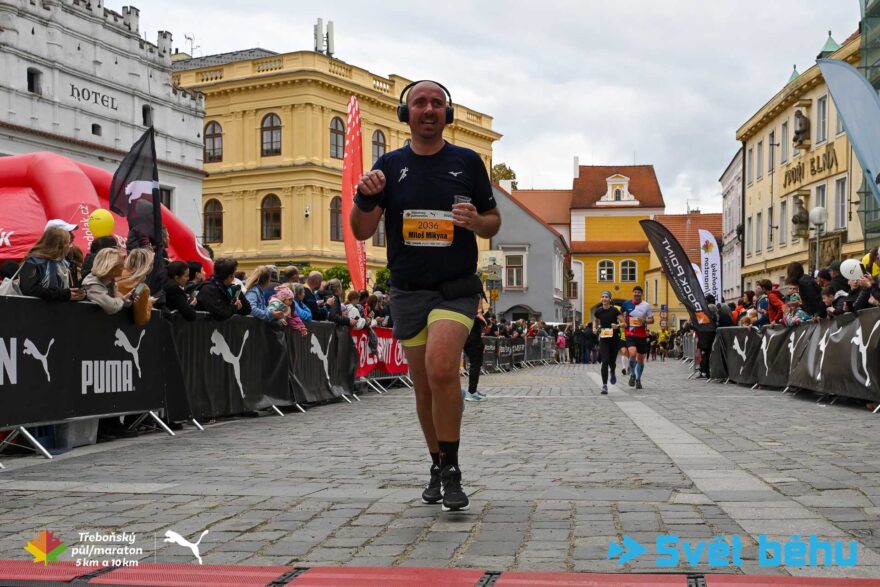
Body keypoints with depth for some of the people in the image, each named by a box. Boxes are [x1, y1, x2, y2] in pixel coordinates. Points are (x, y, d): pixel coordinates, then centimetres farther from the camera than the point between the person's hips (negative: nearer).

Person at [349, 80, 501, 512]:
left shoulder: (467, 162, 3)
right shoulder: (390, 165, 6)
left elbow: (493, 223, 10)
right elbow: (362, 232, 4)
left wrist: (475, 221, -14)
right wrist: (365, 197, -16)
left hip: (456, 289, -2)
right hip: (408, 291, 3)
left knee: (441, 367, -25)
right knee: (424, 387, 9)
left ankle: (451, 469, -12)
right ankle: (438, 466, 28)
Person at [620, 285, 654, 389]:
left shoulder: (646, 305, 0)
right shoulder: (627, 304, 0)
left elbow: (652, 320, 3)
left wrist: (644, 321, -17)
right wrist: (624, 321, 1)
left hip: (642, 335, 1)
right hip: (630, 334, -1)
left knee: (641, 359, 7)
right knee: (632, 354, -23)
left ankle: (638, 379, 25)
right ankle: (632, 375, -1)